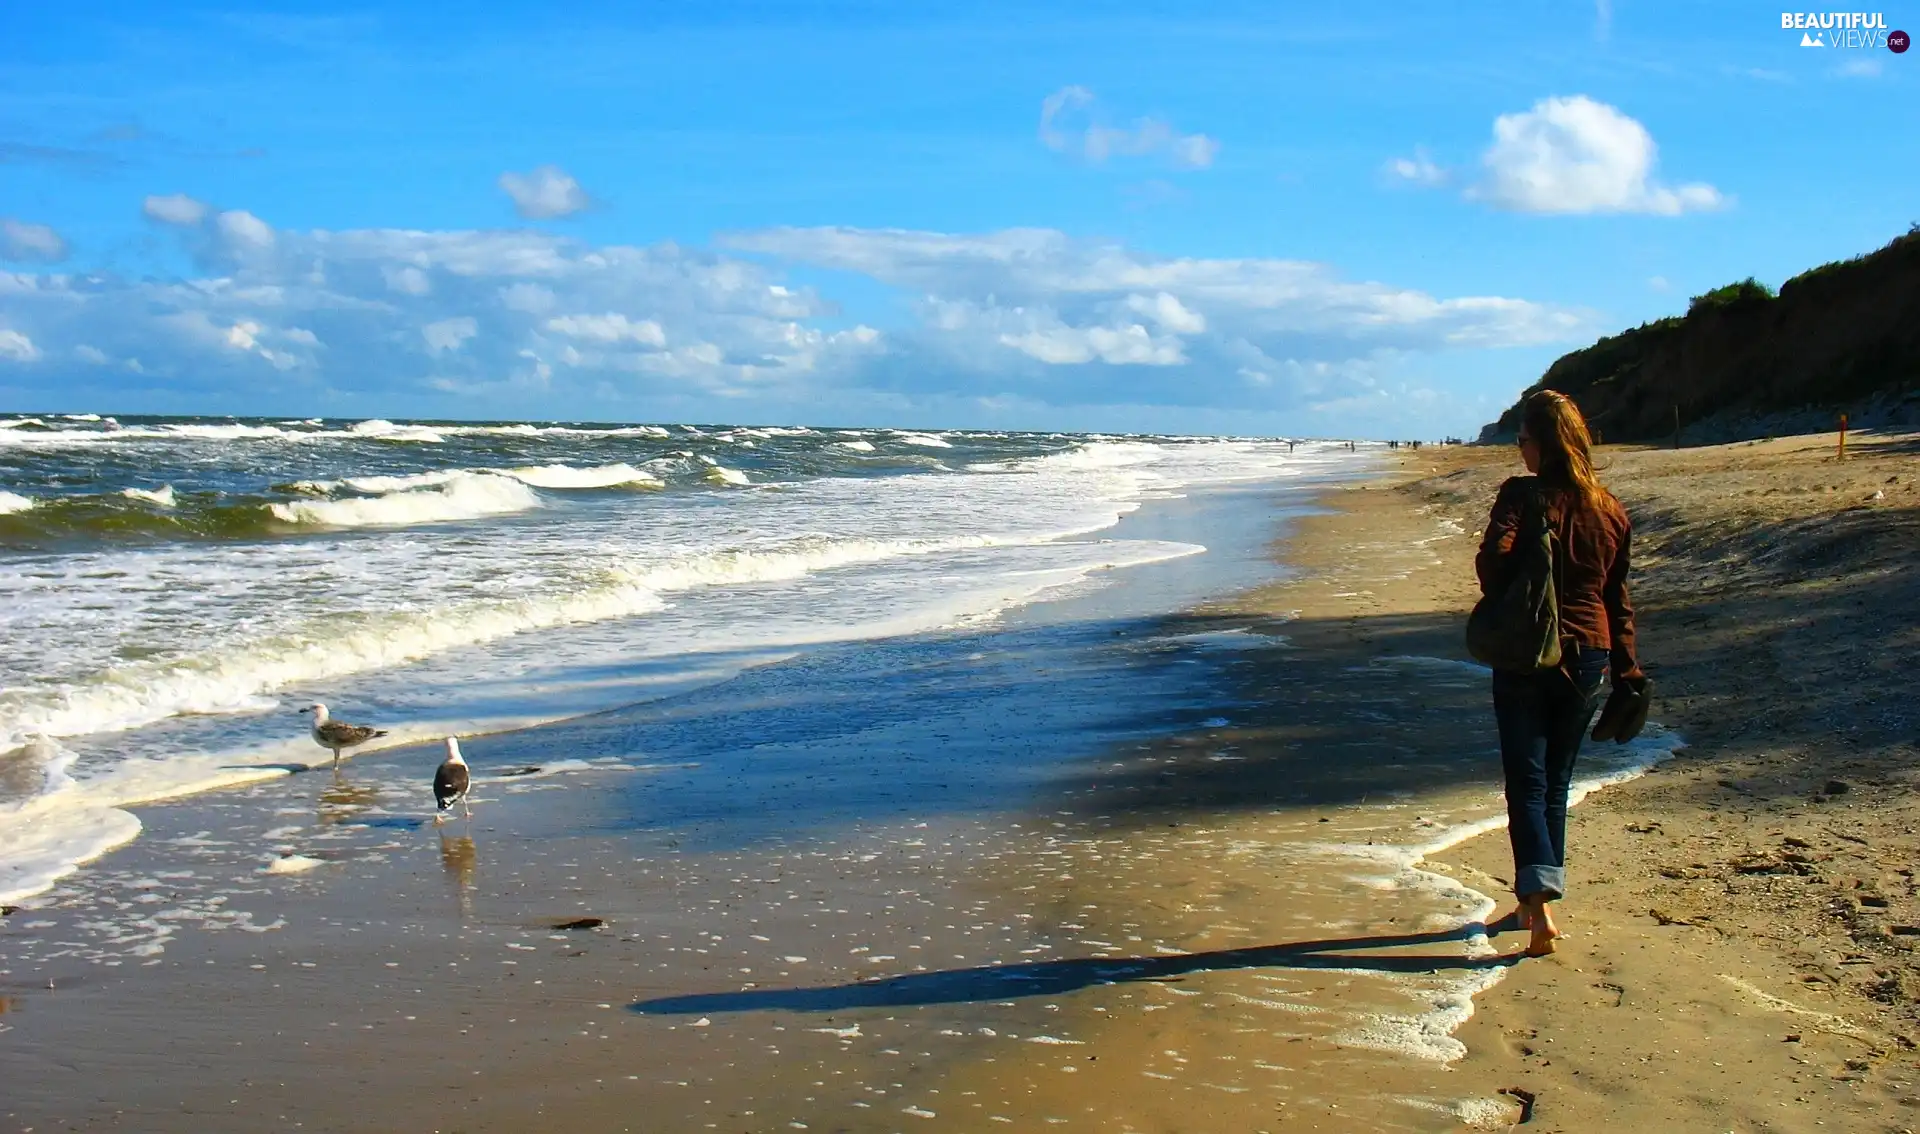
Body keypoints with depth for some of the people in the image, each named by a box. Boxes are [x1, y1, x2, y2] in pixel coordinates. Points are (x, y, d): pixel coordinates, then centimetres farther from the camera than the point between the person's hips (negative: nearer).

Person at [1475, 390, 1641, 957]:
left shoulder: (1523, 495, -10)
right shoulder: (1610, 509, 6)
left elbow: (1492, 561, -25)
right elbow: (1618, 597, 11)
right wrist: (1626, 670, 16)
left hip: (1526, 657, -5)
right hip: (1588, 659, 5)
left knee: (1527, 784, -2)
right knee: (1556, 783, 15)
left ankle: (1540, 903, -18)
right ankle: (1534, 903, 23)